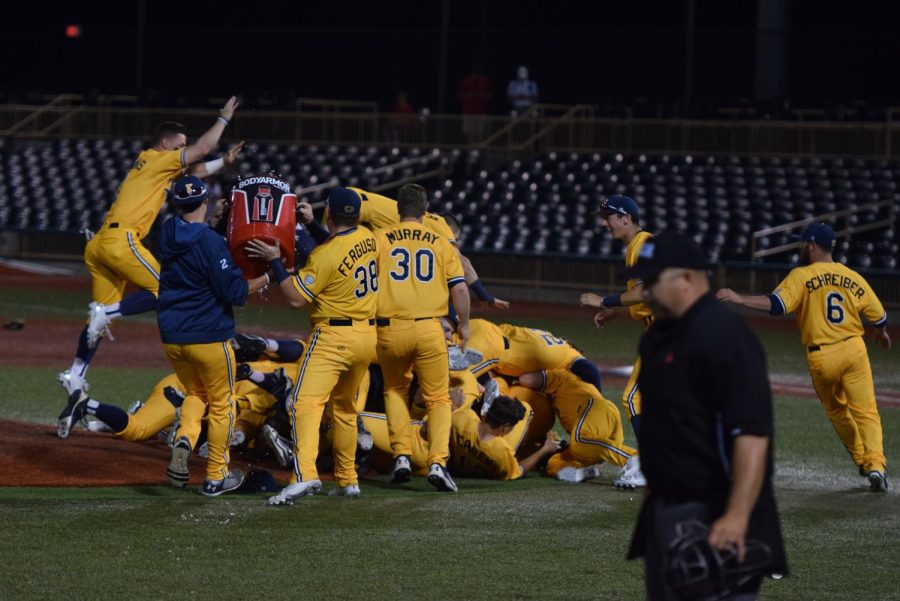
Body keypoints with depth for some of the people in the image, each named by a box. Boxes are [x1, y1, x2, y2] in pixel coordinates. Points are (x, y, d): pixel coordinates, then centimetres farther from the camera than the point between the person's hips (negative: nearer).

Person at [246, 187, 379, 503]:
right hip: (368, 335, 8)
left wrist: (275, 261, -11)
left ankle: (305, 474, -36)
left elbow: (296, 298, -16)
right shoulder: (367, 238, 5)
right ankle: (347, 480, 24)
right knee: (345, 406, 21)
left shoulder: (325, 255, -17)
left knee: (306, 401, -17)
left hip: (334, 337, -8)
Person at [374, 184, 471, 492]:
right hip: (428, 328, 0)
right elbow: (459, 287, 3)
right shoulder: (441, 244, 7)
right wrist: (464, 325, 15)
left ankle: (401, 455, 10)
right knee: (438, 397, 9)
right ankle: (437, 461, -10)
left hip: (390, 329, 0)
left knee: (395, 389, 23)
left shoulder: (380, 240, 3)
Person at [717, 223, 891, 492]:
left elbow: (777, 304, -21)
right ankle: (875, 465, -17)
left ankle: (862, 460, 27)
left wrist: (740, 299, -24)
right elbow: (879, 317, 13)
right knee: (866, 411, 1)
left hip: (821, 358, -2)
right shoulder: (853, 278, 7)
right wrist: (882, 335, 35)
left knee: (836, 411, 22)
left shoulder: (801, 276, -5)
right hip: (854, 349, 2)